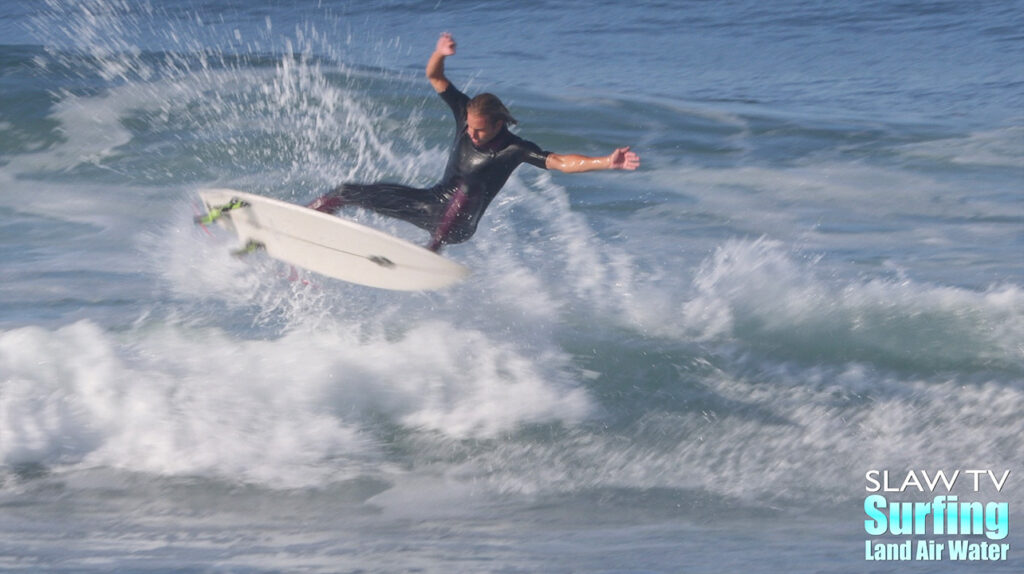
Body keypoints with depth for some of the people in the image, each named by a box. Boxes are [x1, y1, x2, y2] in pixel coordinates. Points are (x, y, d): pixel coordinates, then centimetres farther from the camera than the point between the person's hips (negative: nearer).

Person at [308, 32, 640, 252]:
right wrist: (439, 53, -25)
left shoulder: (514, 149, -17)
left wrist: (607, 162, -40)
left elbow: (561, 162, -26)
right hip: (432, 205, 5)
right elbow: (434, 78, -3)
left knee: (470, 184, -41)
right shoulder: (465, 113, -4)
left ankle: (435, 248, -35)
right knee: (348, 194, 1)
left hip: (459, 223, -5)